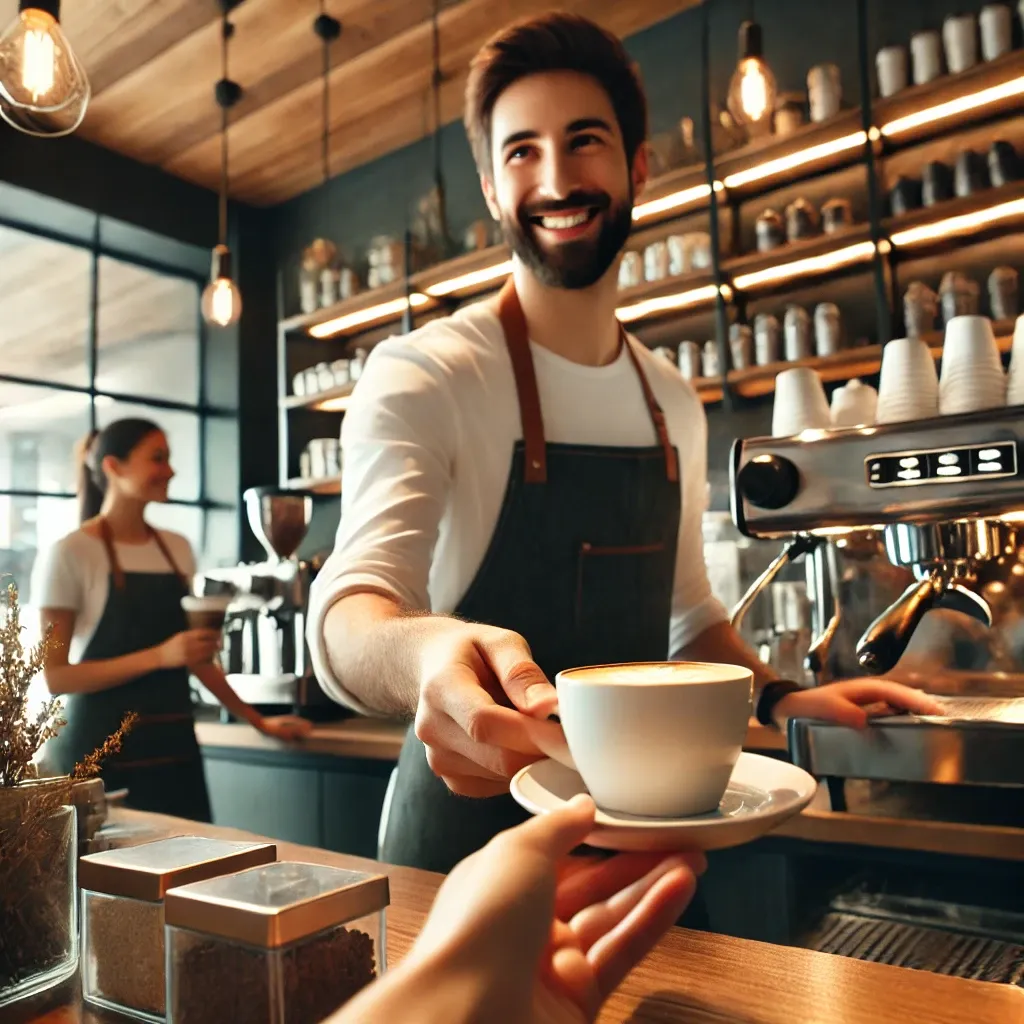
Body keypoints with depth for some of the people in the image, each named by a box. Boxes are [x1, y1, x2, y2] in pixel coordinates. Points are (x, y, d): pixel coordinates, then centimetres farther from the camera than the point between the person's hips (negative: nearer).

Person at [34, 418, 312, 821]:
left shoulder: (177, 548, 8)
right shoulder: (70, 554, -8)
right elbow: (53, 676, -12)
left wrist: (256, 720, 14)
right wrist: (159, 656, -23)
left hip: (173, 748, 5)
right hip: (99, 754, -5)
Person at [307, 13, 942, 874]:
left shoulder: (674, 405, 4)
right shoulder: (420, 377, -15)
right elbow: (353, 607, -30)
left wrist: (779, 698, 0)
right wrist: (425, 653, -50)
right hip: (473, 822, -5)